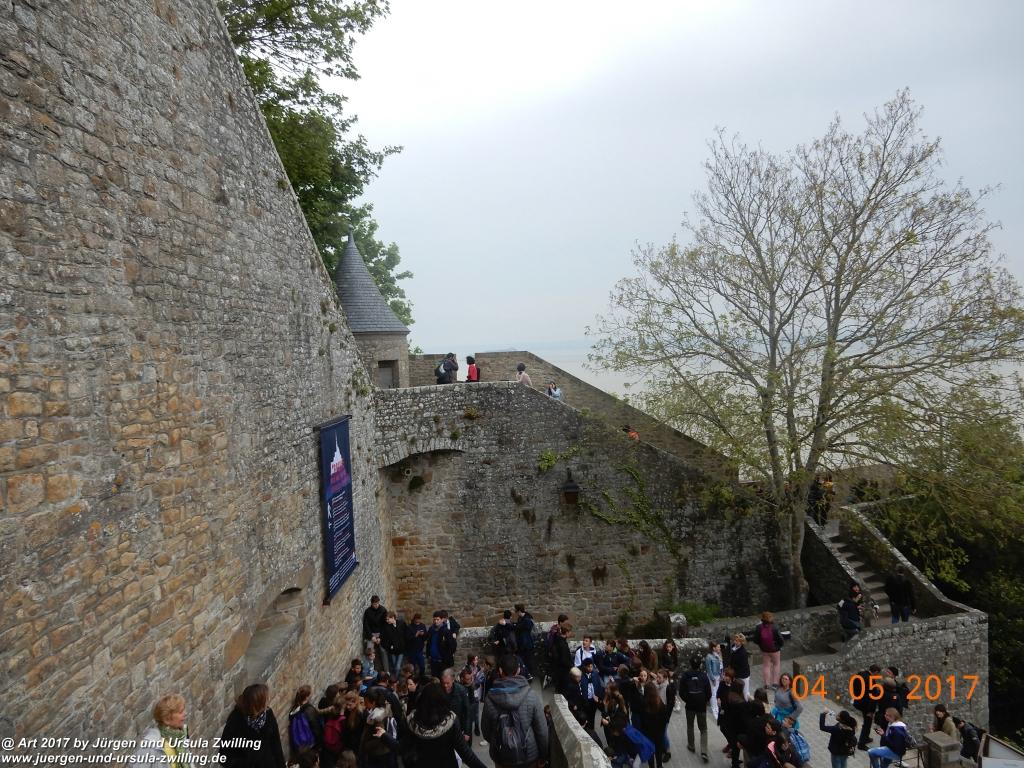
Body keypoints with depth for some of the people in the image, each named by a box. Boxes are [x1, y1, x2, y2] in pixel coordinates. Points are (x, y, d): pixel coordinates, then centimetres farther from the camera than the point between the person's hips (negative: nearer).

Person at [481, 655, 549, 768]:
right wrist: (544, 755, 4)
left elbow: (485, 730, -2)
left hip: (501, 758, 1)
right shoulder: (531, 696, -17)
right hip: (529, 756, -1)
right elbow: (542, 729, -11)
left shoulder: (490, 699, -14)